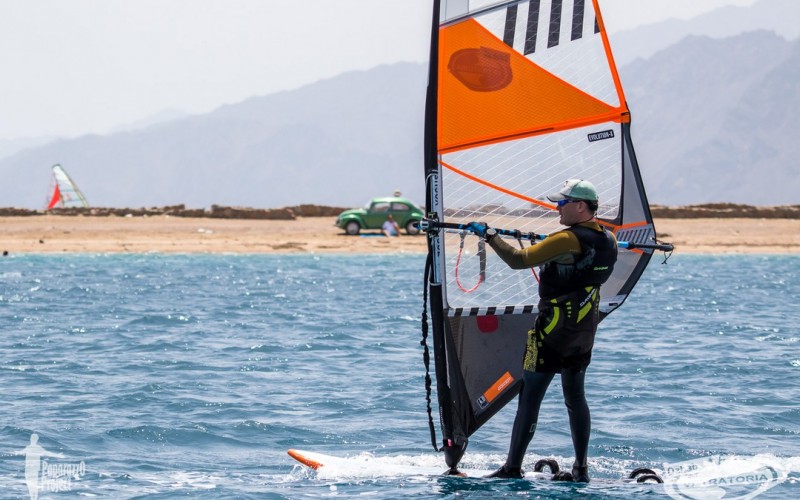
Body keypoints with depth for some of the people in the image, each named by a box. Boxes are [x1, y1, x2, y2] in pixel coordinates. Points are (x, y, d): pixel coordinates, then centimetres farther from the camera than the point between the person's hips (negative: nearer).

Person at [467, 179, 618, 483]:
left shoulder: (567, 240, -19)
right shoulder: (608, 240, 5)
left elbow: (518, 261, -23)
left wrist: (489, 236, -12)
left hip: (554, 328, -8)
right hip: (586, 329, 8)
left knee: (529, 398, -2)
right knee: (575, 395, 14)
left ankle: (513, 468, 0)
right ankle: (581, 469, 12)